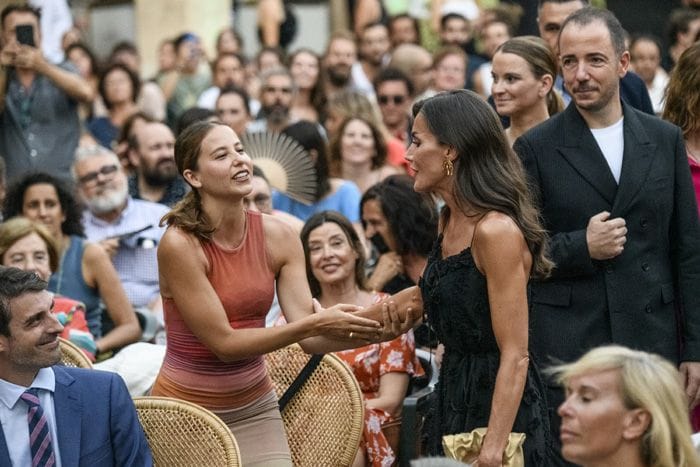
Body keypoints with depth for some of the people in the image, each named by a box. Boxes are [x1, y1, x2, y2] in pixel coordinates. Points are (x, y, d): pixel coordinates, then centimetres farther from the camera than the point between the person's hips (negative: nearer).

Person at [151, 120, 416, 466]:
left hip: (255, 407, 4)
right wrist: (317, 322, -26)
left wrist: (370, 333, -25)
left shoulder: (278, 236, -4)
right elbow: (224, 343, -19)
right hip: (186, 408, -4)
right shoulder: (179, 243, -18)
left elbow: (309, 338, -8)